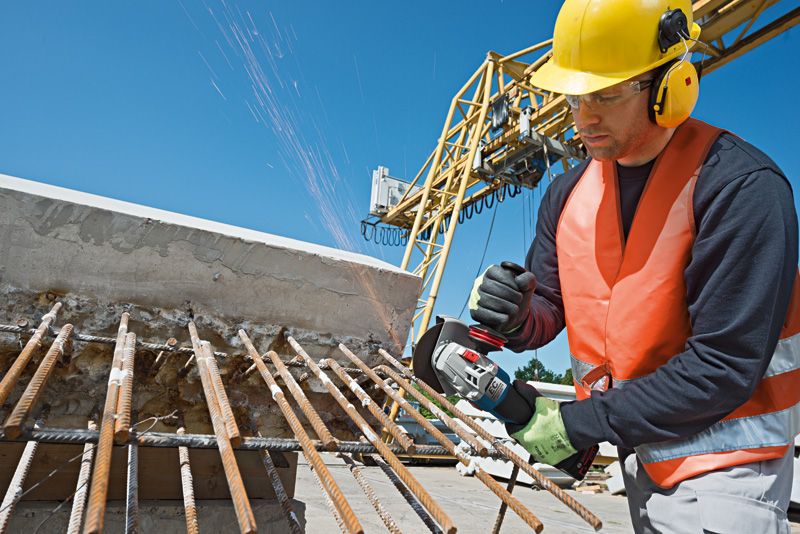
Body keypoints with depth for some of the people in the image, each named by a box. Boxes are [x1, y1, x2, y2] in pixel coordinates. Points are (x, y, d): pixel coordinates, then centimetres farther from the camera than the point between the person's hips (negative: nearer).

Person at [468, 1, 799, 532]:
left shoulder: (740, 186, -22)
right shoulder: (568, 194, -2)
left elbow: (725, 365, -24)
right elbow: (550, 309, 4)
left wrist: (580, 423, -22)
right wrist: (515, 317, -20)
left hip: (721, 460, -5)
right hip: (638, 451, 6)